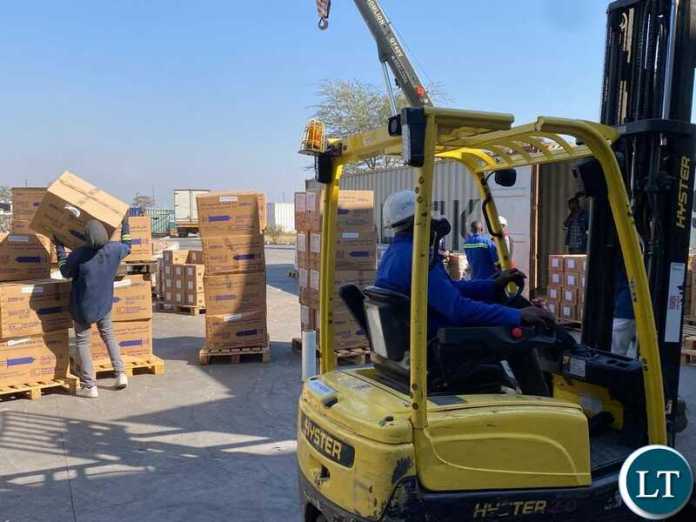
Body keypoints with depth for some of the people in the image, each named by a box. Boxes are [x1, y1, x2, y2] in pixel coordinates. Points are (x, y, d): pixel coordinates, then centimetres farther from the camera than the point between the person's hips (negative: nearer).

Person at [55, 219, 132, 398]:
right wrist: (125, 225, 21)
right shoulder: (114, 249, -13)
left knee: (83, 342, 7)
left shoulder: (79, 254, -22)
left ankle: (89, 386, 5)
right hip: (104, 303, 4)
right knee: (109, 336, 21)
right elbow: (127, 247, 12)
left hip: (83, 306, -3)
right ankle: (121, 373, 13)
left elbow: (65, 272, -4)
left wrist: (59, 247, 3)